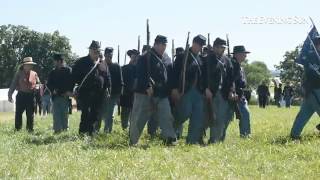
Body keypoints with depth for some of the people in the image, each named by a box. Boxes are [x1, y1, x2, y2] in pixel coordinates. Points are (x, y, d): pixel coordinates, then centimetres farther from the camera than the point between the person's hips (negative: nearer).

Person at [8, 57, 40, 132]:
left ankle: (30, 129, 13)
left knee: (30, 114, 4)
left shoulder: (34, 74, 8)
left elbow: (38, 84, 13)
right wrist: (10, 95, -2)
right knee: (18, 113, 1)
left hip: (31, 96, 1)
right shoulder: (19, 74, 3)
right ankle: (17, 129, 10)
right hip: (21, 95, -1)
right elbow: (13, 85, 3)